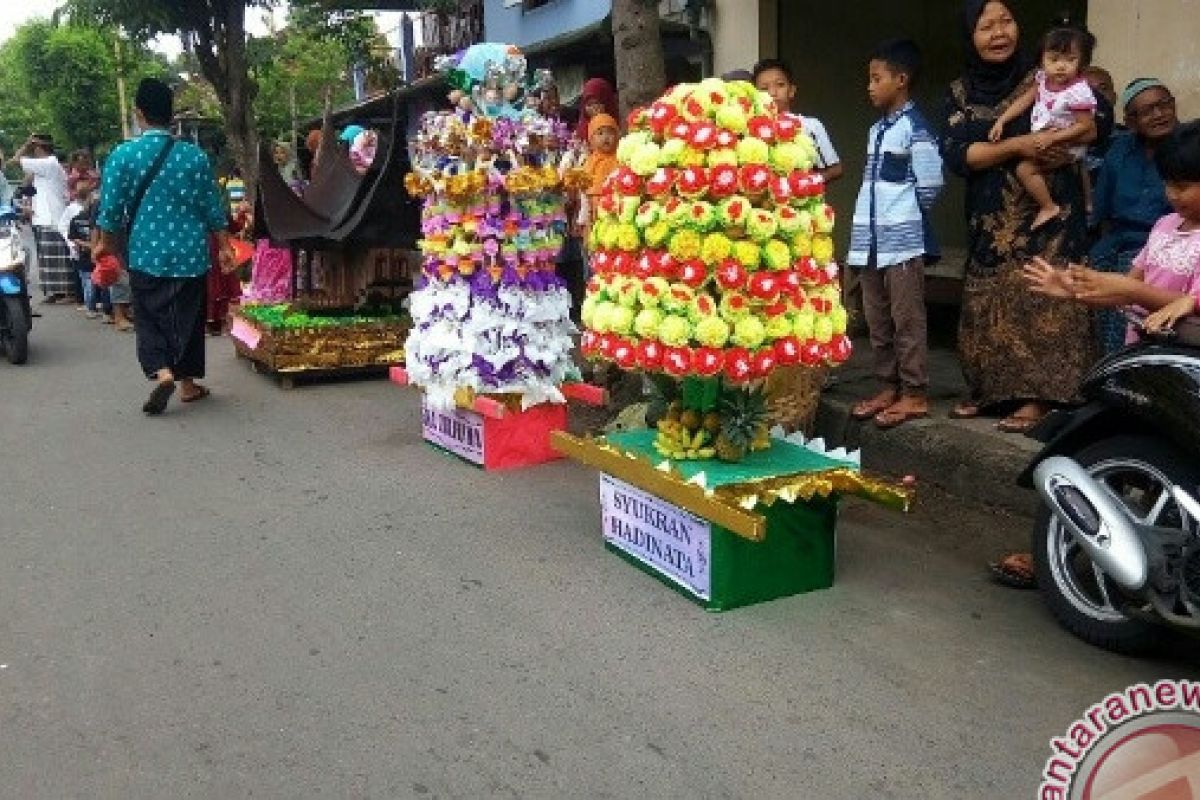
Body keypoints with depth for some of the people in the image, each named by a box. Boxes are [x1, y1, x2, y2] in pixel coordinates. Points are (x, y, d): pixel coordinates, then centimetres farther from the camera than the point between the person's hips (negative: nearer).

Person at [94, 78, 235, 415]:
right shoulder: (195, 156, -3)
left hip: (146, 254, -1)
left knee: (149, 318, 10)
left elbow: (111, 209, -2)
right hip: (190, 254, 1)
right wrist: (224, 247, 12)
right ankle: (188, 383, 19)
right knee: (188, 317, 12)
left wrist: (105, 244, 15)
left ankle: (161, 372, -12)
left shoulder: (123, 155, -6)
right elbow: (214, 209, 1)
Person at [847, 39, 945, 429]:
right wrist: (868, 225, 11)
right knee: (877, 321, 12)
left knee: (907, 319, -3)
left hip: (902, 240, -8)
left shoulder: (914, 127, -9)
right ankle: (889, 387, 22)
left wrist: (907, 217, 1)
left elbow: (930, 184, -11)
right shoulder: (877, 129, 16)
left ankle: (914, 394, 4)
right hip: (870, 238, 8)